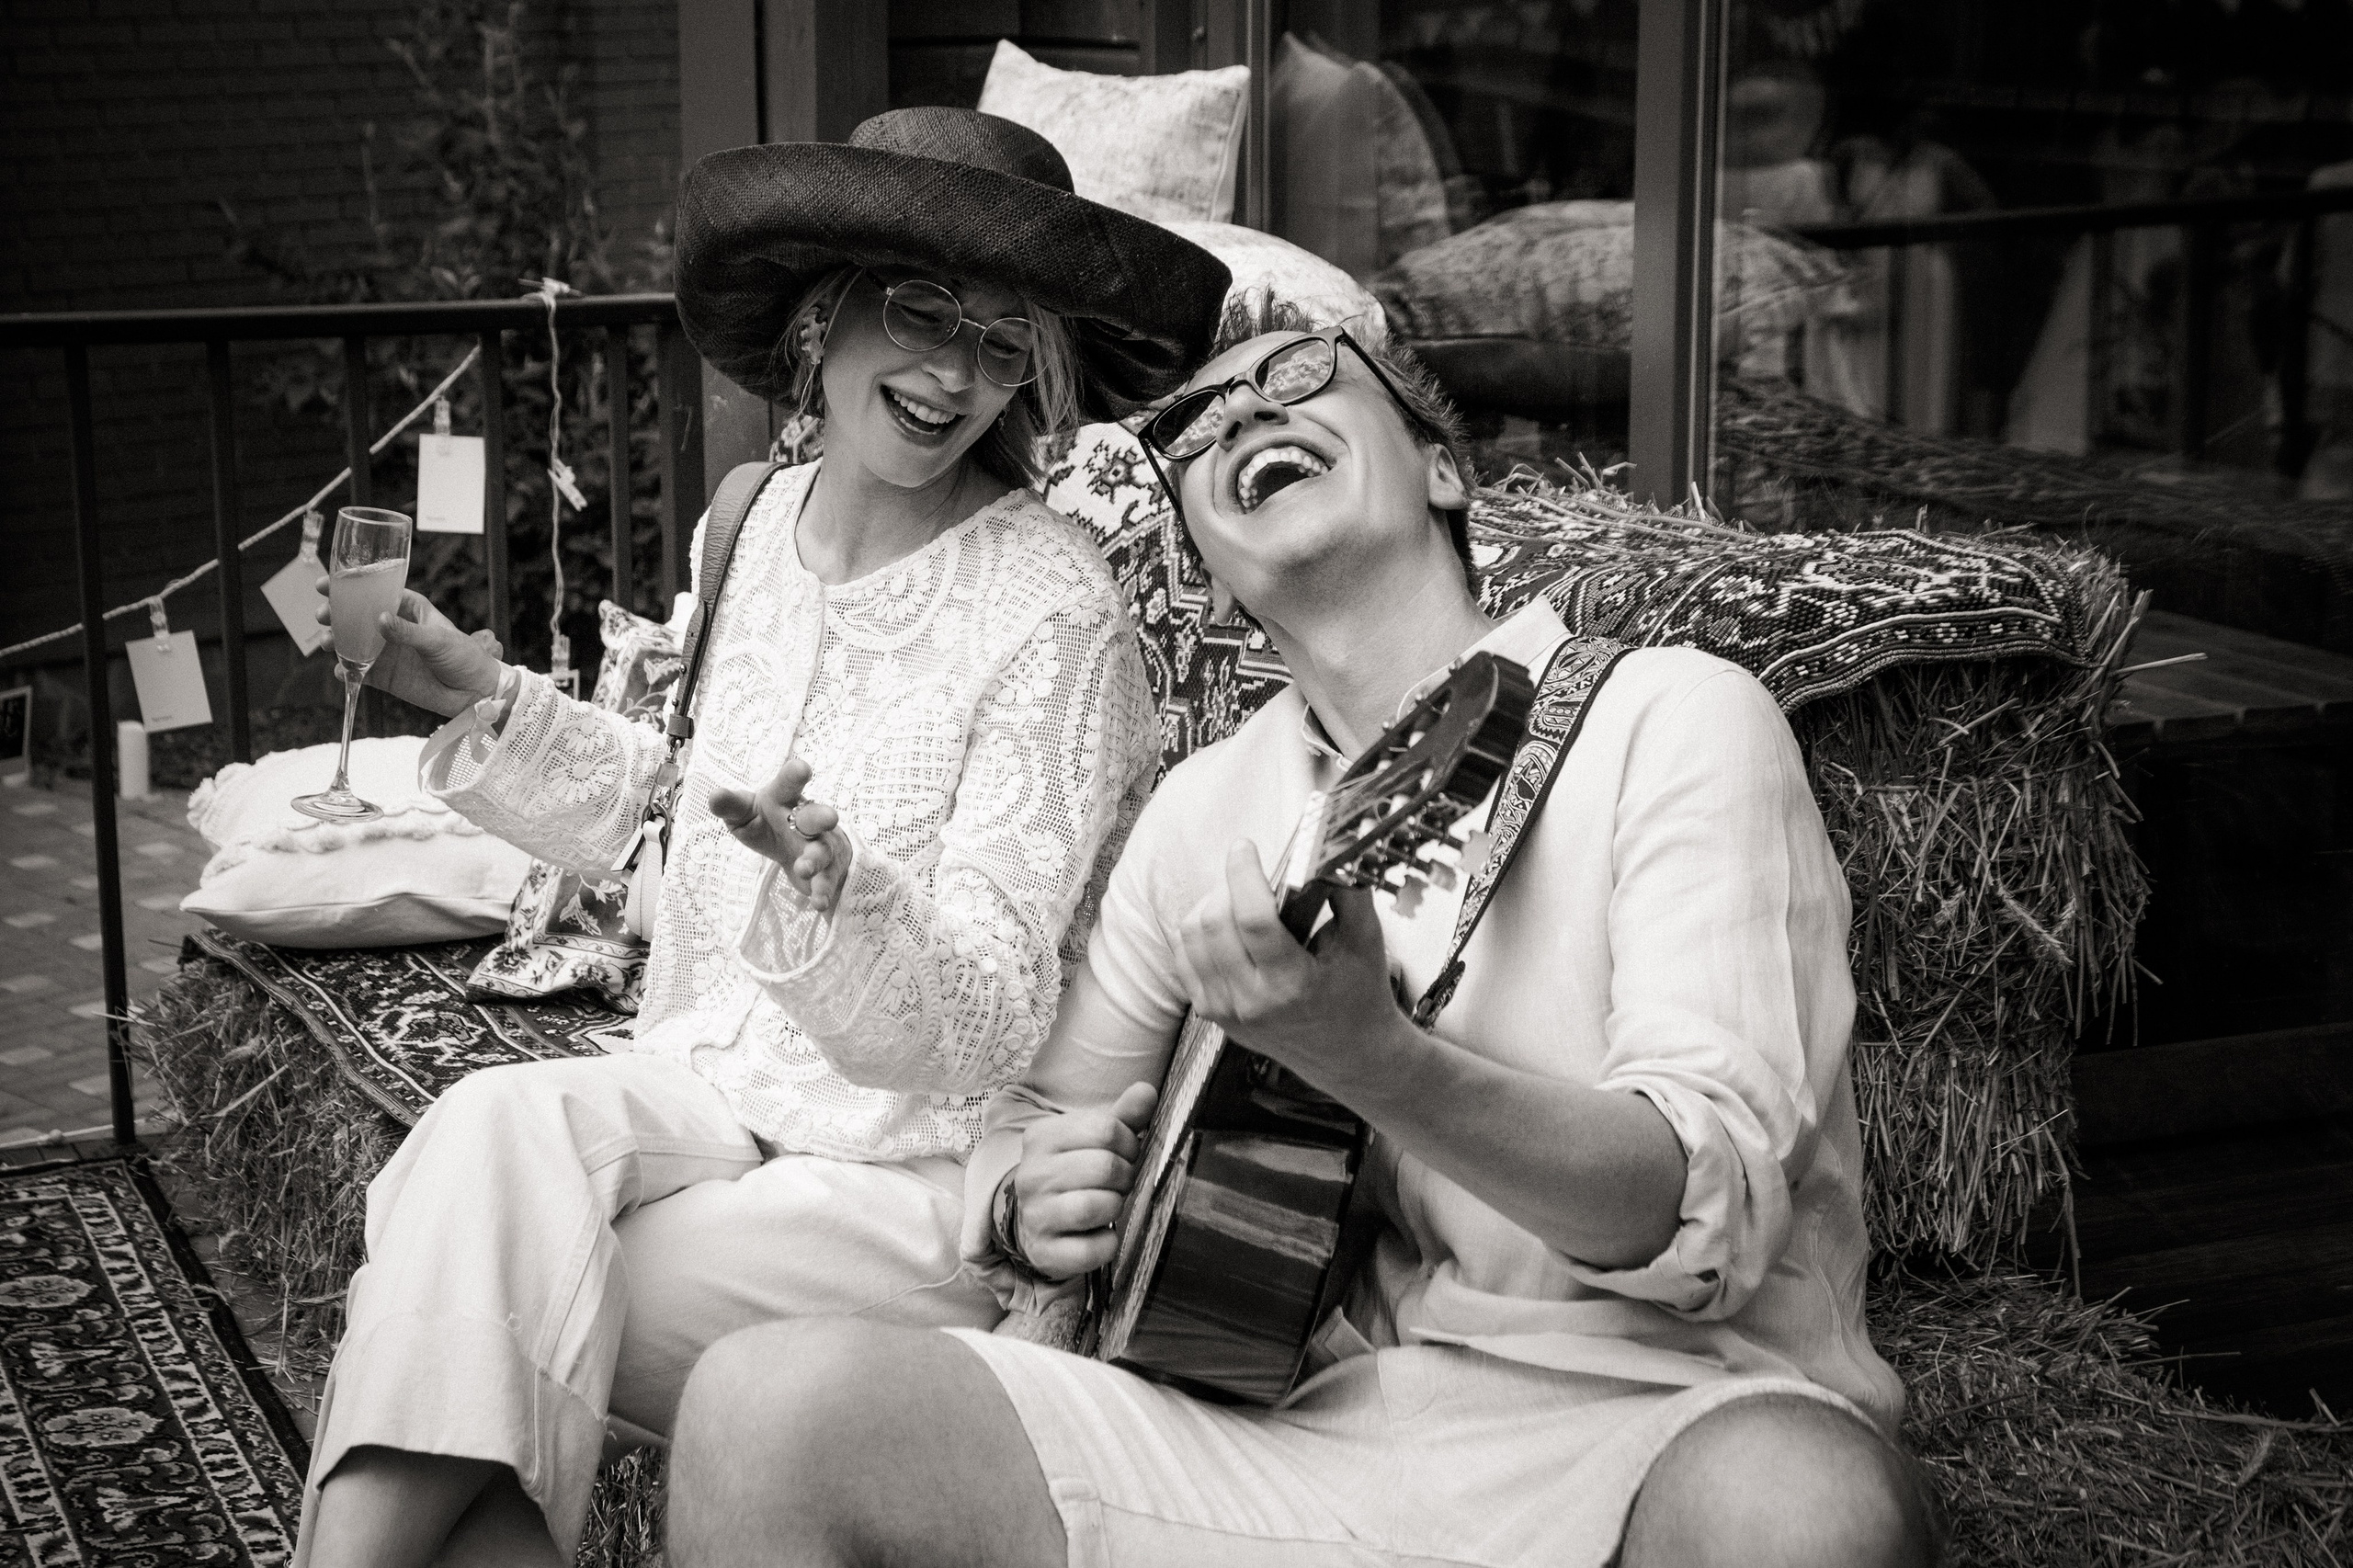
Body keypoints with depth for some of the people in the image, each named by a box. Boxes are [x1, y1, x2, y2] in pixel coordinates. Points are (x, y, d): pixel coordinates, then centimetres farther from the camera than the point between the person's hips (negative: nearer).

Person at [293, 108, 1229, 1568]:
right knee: (492, 1128, -26)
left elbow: (985, 1030, -17)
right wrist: (483, 694, 13)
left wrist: (836, 881, -36)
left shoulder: (1055, 615, -15)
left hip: (921, 1173, -5)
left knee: (491, 1316, -24)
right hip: (712, 1089, 6)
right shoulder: (755, 524, 4)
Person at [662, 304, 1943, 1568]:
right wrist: (1035, 1207, -1)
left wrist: (1370, 1058, -32)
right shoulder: (1204, 808, 13)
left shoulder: (1668, 719, -3)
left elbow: (1709, 1207, -15)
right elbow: (1033, 1121, 24)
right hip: (1316, 1417, 4)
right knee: (768, 1402, -16)